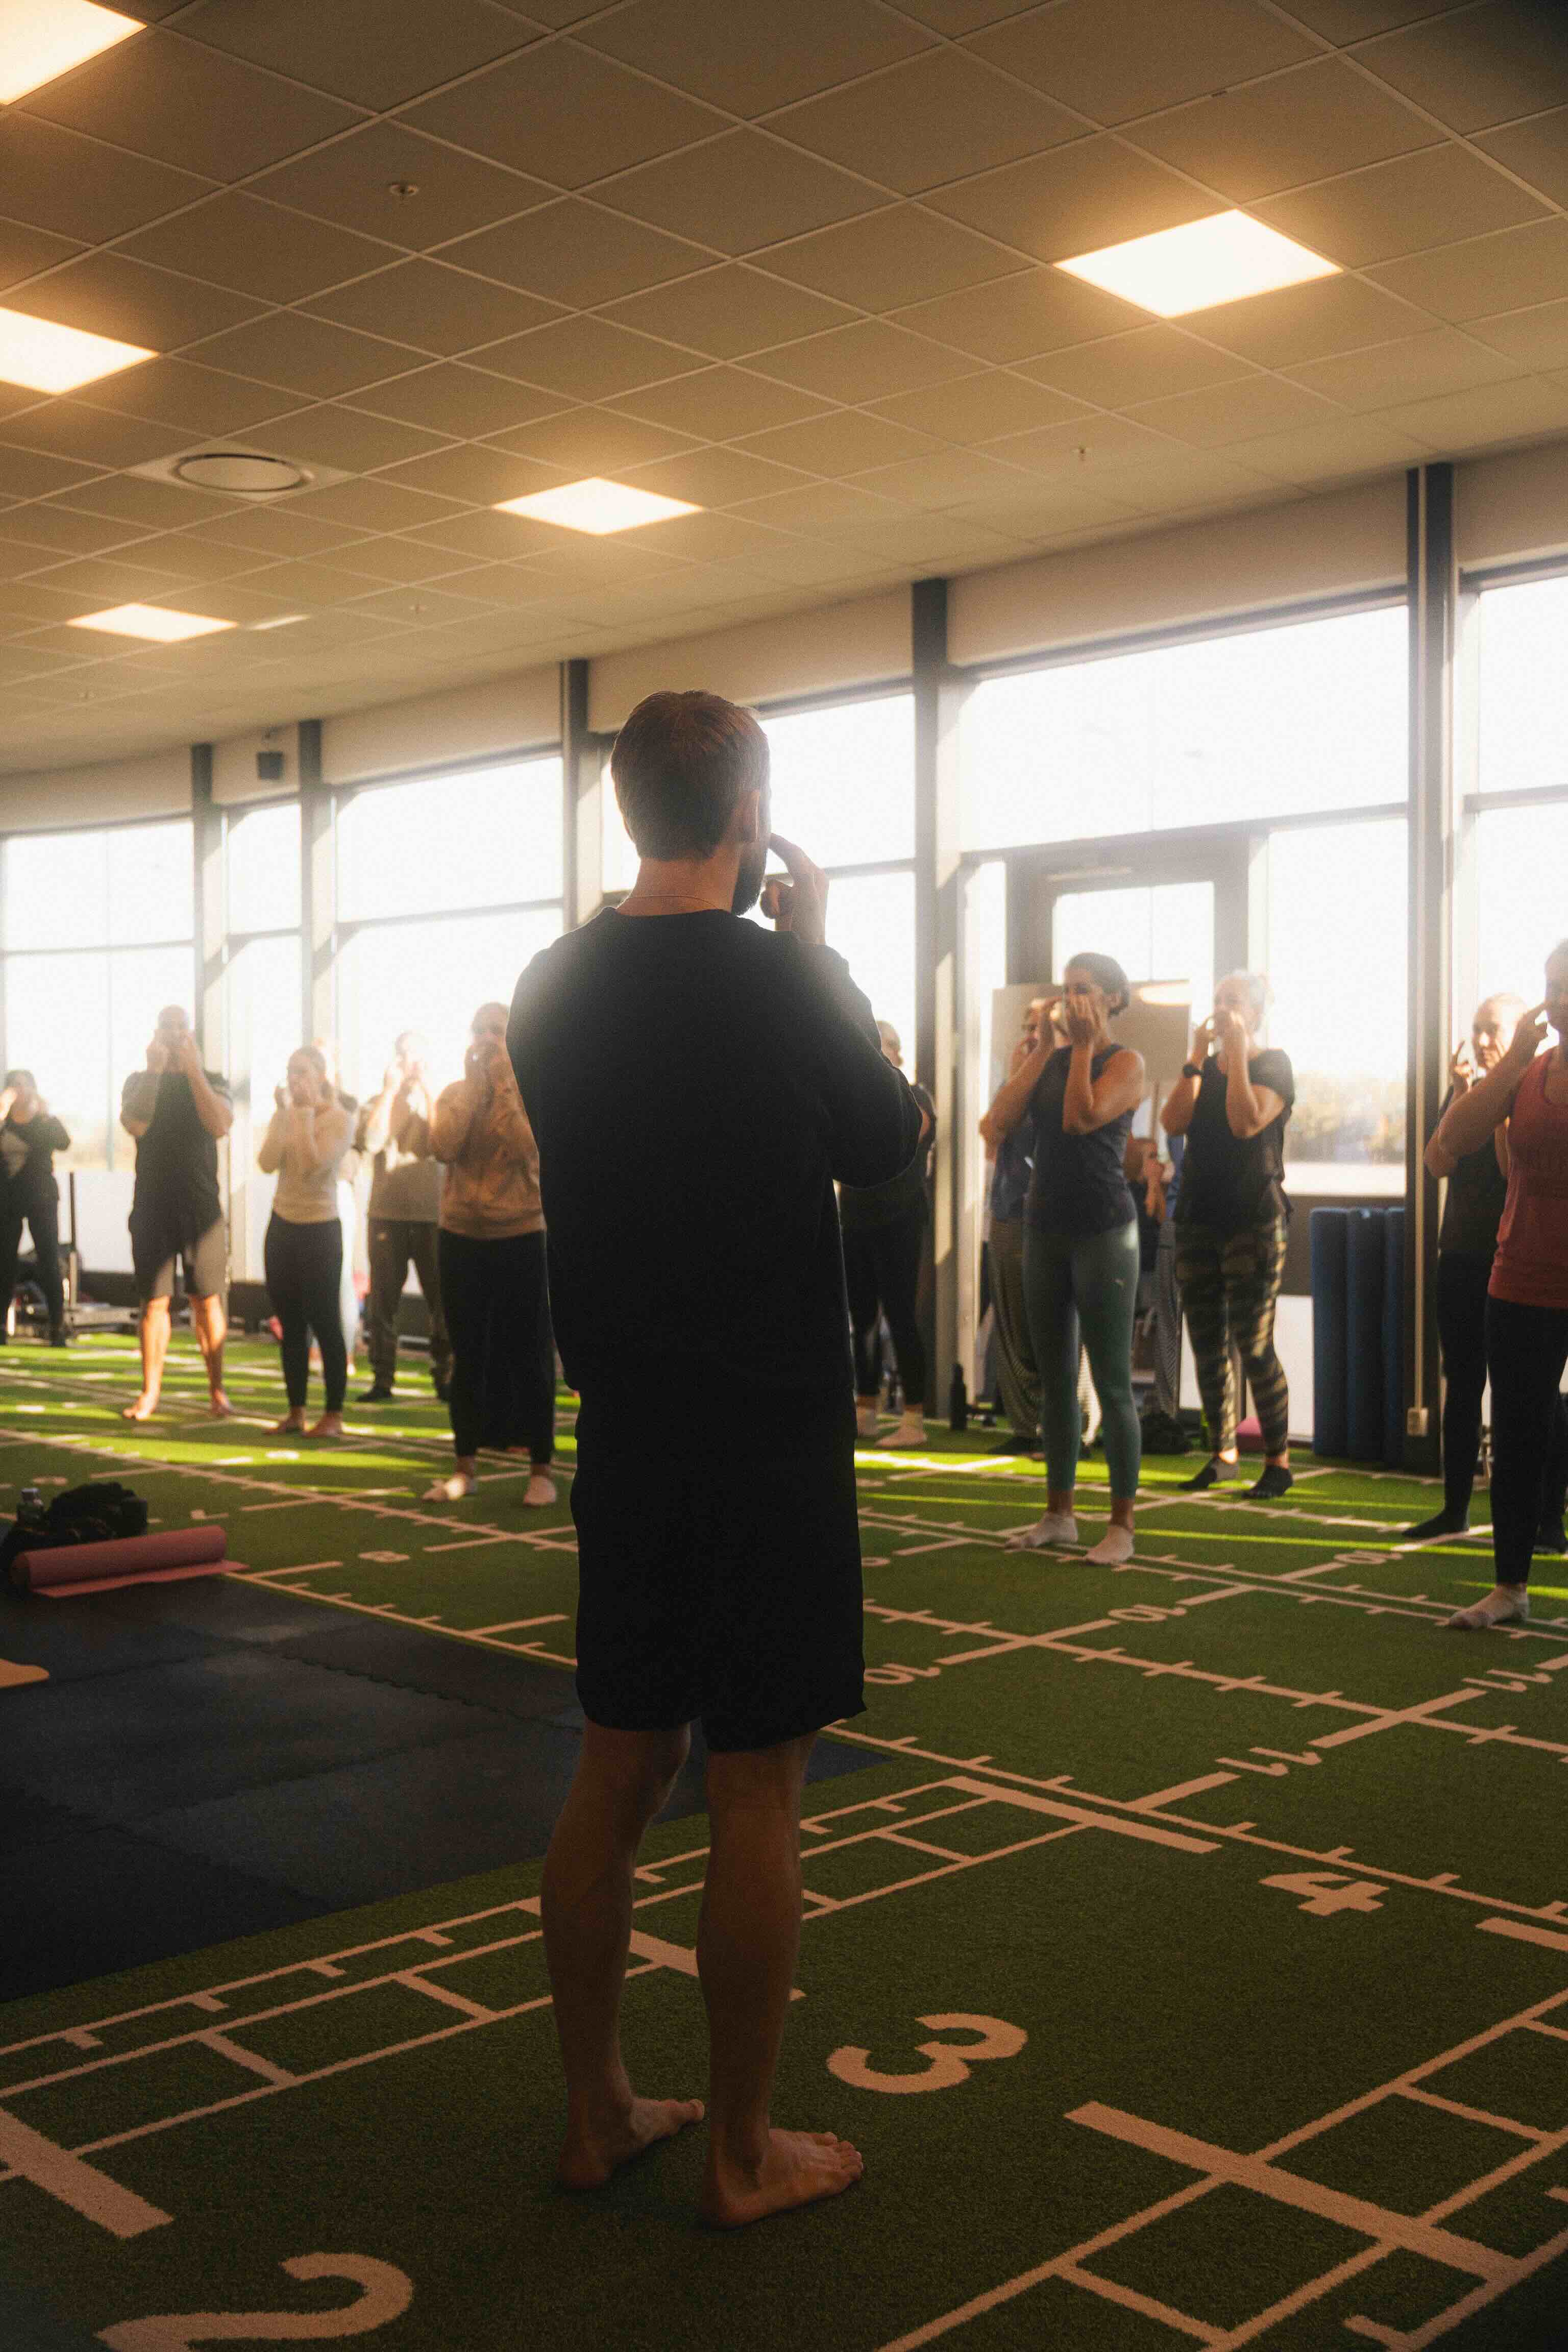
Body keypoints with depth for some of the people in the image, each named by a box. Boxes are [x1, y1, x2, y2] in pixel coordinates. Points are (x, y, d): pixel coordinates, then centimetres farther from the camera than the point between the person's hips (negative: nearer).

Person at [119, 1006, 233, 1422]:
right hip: (152, 1206, 0)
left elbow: (220, 1126, -12)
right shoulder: (139, 1081, 8)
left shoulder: (209, 1081, 7)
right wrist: (155, 1070, -14)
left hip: (201, 1205, 0)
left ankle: (217, 1389, 3)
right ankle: (150, 1392, 6)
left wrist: (194, 1070, -15)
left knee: (207, 1300, -2)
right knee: (155, 1301, 0)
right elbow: (135, 1125, -12)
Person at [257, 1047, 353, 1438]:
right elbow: (267, 1164, -8)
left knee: (325, 1323, -3)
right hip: (282, 1225, 5)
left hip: (320, 1229, -5)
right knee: (290, 1324, 9)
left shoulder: (337, 1118, -10)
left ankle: (334, 1416, 3)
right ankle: (295, 1411, 16)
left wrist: (305, 1115, -21)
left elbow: (312, 1167, -22)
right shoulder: (285, 1113, 5)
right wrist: (284, 1114, -13)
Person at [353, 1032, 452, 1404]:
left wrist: (425, 1089, -12)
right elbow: (371, 1141, -13)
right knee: (383, 1300, 2)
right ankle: (382, 1379, 10)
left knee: (442, 1300, -1)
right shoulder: (378, 1103, 8)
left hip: (433, 1216, 0)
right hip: (387, 1215, 0)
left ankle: (445, 1377, 9)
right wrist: (391, 1089, -8)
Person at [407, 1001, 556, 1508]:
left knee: (530, 1356, 0)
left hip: (521, 1238, -3)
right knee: (468, 1357, 9)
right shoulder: (453, 1094, 6)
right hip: (460, 1238, 3)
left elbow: (529, 1151, -19)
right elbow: (444, 1147, -13)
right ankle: (466, 1466, 17)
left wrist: (503, 1087, -16)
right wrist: (473, 1084, -11)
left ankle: (541, 1470, 7)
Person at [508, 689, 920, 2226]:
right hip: (770, 1429, -5)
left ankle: (595, 2114, 27)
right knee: (756, 1786, 4)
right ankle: (744, 2154, 17)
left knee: (617, 1768, 15)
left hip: (625, 1425, 6)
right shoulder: (778, 977, -14)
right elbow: (889, 1144, 1)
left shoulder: (554, 988, 1)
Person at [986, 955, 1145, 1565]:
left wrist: (1083, 1046, -15)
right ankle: (1058, 1514, 21)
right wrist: (1043, 1047, -2)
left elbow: (1083, 1118, -21)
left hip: (1103, 1230, -6)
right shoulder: (1052, 1059, 11)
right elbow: (1003, 1118, -3)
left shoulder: (1125, 1061, -5)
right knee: (1055, 1380, 11)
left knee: (1111, 1383, -3)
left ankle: (1122, 1525, 3)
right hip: (1045, 1227, 6)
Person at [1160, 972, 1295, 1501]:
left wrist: (1236, 1053, -15)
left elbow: (1246, 1123, -20)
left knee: (1253, 1343, -9)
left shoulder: (1273, 1065, -2)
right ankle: (1223, 1452, 17)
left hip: (1254, 1219, -6)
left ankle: (1278, 1461, -1)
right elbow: (1173, 1122, -2)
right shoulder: (1205, 1066, 15)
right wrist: (1198, 1059, -5)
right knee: (1207, 1342, 7)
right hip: (1199, 1217, 6)